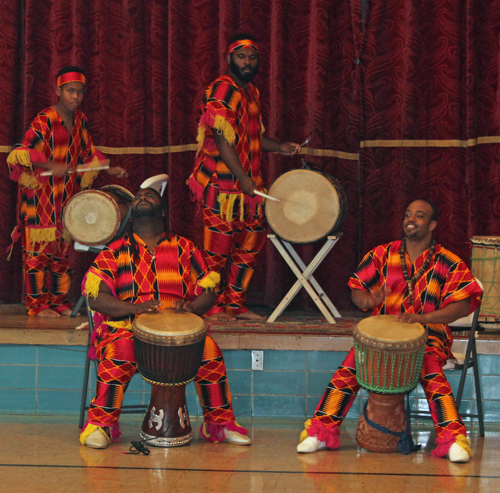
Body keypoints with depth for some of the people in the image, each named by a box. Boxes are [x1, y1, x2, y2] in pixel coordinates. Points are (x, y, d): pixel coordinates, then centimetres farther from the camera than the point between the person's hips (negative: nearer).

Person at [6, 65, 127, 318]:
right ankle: (38, 303, 1)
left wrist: (109, 169, 10)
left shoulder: (80, 120, 9)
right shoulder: (45, 120, -13)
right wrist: (51, 166, -32)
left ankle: (58, 300, 16)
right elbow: (22, 152, -21)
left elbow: (87, 151, 22)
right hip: (41, 195, -7)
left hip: (67, 195, 7)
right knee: (40, 248, -4)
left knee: (63, 249, 9)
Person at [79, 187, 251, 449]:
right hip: (127, 326, -1)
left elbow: (207, 292, 14)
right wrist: (134, 307, -17)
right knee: (117, 355, -36)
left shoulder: (184, 249, 19)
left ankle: (220, 423, -14)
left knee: (209, 350, -28)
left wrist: (190, 307, -11)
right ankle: (100, 423, -24)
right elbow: (96, 297, 1)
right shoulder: (115, 251, 13)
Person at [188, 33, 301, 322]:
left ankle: (236, 304, 20)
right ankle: (213, 307, 5)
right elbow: (223, 139, -19)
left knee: (251, 243, 11)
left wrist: (279, 147, 9)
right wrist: (243, 178, -22)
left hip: (249, 184, 9)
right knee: (218, 248, -3)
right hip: (223, 184, -9)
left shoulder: (251, 92, 16)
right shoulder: (221, 90, -12)